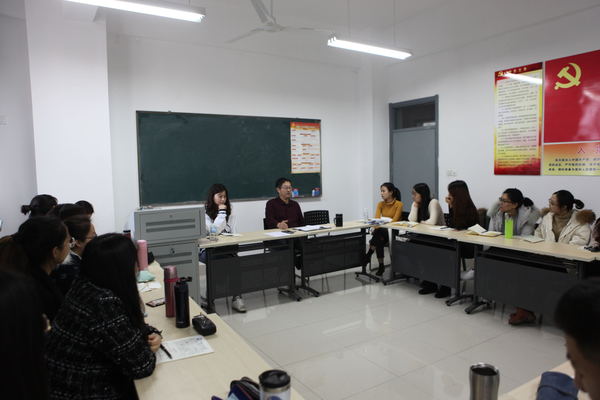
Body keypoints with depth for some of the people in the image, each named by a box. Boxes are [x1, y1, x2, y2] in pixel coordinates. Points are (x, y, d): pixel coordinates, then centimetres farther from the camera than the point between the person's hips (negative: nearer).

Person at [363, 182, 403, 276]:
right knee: (379, 241, -33)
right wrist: (376, 228, -27)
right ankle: (381, 266, -22)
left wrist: (378, 230, -27)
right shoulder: (380, 204, 8)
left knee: (378, 232, -35)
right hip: (382, 231, 4)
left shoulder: (399, 204, -8)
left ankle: (368, 256, -23)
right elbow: (376, 219, -4)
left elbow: (394, 221, -17)